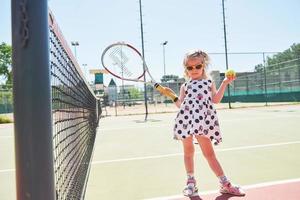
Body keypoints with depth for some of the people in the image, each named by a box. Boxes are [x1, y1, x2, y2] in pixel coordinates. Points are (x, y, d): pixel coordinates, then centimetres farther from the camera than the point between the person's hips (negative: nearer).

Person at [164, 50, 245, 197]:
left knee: (209, 153, 2)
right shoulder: (185, 85, 16)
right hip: (186, 120, 1)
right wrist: (171, 94, 1)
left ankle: (225, 184, 15)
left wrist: (224, 83, 2)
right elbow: (180, 104, 11)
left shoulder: (209, 82, 16)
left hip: (203, 121, -1)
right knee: (188, 151, 9)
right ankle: (190, 182, 24)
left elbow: (216, 99, 4)